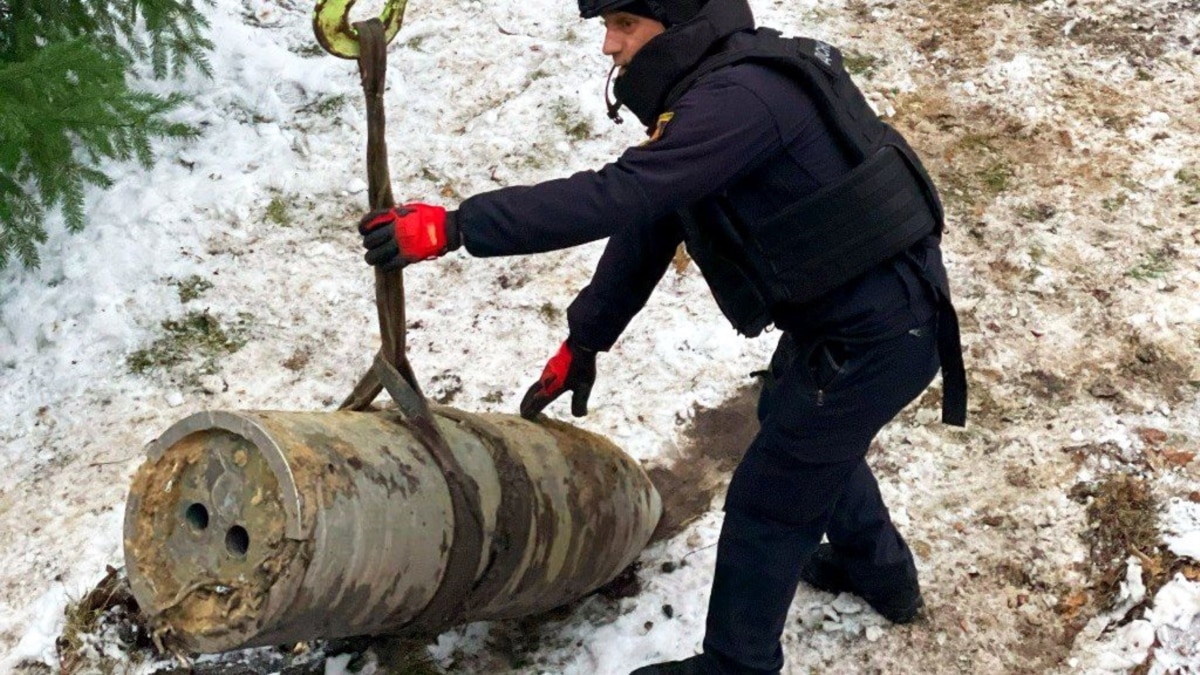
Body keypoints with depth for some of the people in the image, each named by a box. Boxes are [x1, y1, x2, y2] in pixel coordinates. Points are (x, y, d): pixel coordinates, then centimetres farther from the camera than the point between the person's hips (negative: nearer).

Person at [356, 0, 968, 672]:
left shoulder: (741, 97, -27)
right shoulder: (712, 88, 6)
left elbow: (618, 196, -36)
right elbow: (648, 218, 9)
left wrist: (454, 226, -35)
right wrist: (582, 342, 12)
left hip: (876, 334, -10)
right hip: (843, 310, 10)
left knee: (767, 500, 3)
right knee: (797, 428, 32)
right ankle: (881, 573, 53)